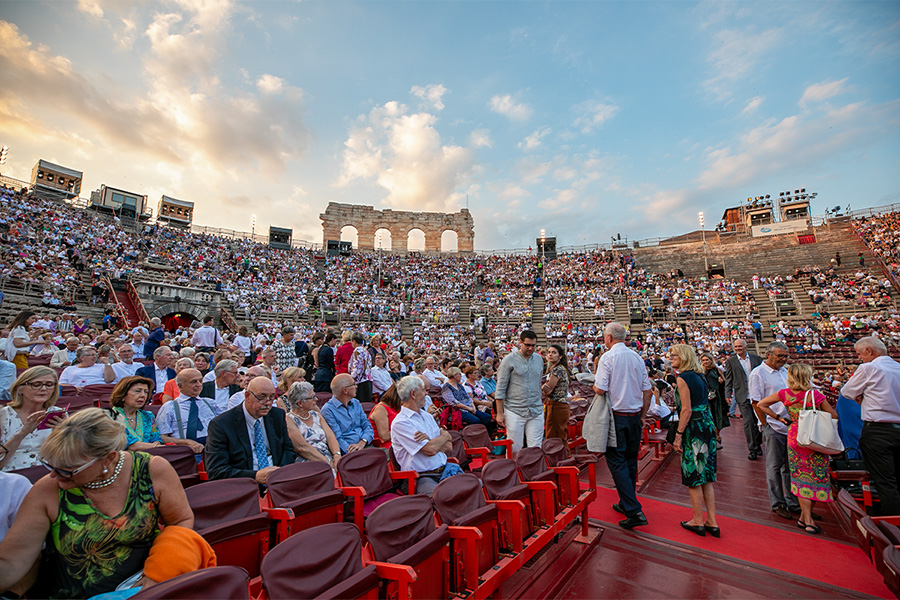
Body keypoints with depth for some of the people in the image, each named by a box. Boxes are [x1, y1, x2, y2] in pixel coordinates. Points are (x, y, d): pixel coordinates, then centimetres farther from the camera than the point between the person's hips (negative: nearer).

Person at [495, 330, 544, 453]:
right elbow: (500, 388, -6)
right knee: (515, 448, 3)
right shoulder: (509, 360, -7)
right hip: (514, 411, -4)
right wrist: (500, 413, -7)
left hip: (536, 411, 4)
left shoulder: (539, 359, 9)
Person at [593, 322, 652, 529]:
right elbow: (647, 390, 9)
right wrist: (643, 415, 17)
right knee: (630, 461, 16)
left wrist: (594, 385, 4)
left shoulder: (608, 357, -13)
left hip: (617, 416, -6)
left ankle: (634, 511, -3)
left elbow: (600, 389, -18)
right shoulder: (637, 357, 5)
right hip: (635, 416, 7)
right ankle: (626, 503, 29)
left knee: (617, 462, 0)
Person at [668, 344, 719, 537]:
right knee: (706, 478, 15)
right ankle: (712, 522, 23)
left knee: (694, 478, 5)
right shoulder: (700, 376, 11)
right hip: (708, 426, 8)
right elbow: (703, 403, 15)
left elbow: (687, 410, -18)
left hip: (694, 429, -8)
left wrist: (678, 434, -14)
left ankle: (698, 521, 17)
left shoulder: (683, 378, -14)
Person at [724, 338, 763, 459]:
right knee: (748, 421, -7)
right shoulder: (731, 361, 1)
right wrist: (728, 395, -3)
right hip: (742, 396, -2)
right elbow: (728, 380, 3)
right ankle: (752, 448, 2)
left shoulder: (756, 358, 7)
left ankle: (758, 444, 29)